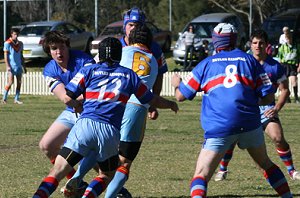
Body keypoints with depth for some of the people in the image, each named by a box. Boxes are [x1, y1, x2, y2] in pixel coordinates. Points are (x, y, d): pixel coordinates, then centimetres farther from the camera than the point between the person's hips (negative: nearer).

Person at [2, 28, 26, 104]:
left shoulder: (20, 43, 12)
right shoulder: (8, 43, -5)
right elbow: (5, 55, -7)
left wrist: (24, 66, 16)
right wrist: (7, 66, -15)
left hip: (19, 66, 6)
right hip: (11, 66, -6)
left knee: (19, 83, 1)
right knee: (10, 82, -11)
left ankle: (17, 99, 7)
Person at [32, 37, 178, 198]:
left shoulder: (88, 71, 12)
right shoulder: (129, 75, 17)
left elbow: (67, 98, 4)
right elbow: (153, 100, 27)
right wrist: (171, 104, 47)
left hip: (85, 124, -1)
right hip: (110, 132, 1)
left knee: (57, 171, -2)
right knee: (107, 176, 23)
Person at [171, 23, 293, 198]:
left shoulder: (206, 64, 9)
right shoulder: (250, 60, 11)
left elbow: (181, 96, 13)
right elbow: (268, 97, 7)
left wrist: (177, 84, 35)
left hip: (219, 129, -2)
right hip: (250, 124, 2)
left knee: (201, 176, -3)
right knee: (266, 163, 26)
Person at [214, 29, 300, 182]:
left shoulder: (275, 66, -4)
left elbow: (284, 90, 3)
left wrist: (276, 108, -10)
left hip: (266, 109, -1)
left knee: (278, 138, -17)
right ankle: (222, 169, 10)